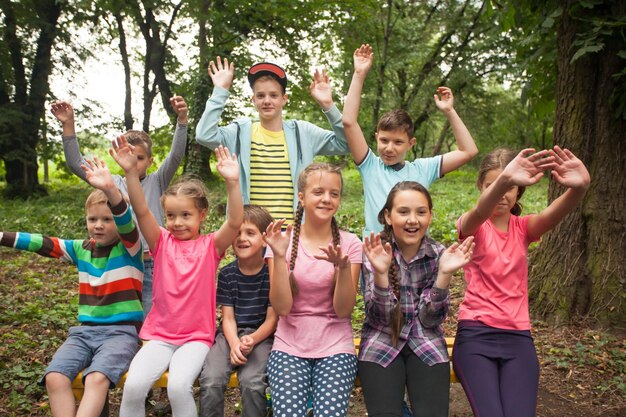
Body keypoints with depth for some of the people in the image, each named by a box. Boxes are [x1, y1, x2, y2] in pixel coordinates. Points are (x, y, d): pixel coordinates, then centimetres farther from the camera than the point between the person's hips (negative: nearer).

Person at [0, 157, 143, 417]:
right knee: (54, 377, -19)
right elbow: (42, 244, 11)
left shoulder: (129, 248, -6)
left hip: (121, 331, -5)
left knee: (96, 378, -31)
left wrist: (111, 190, -44)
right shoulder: (82, 249, 11)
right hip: (85, 330, 5)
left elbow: (127, 224, -26)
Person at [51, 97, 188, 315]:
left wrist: (182, 119, -24)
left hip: (150, 265, -2)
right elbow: (76, 163, 3)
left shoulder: (157, 182, 4)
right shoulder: (113, 183, 8)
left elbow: (176, 156, -10)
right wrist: (68, 125, -7)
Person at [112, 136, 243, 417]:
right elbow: (141, 212, -13)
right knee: (134, 385, -20)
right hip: (159, 334, 2)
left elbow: (235, 222, -19)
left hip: (197, 336, -2)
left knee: (179, 386, -26)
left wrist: (232, 182, -33)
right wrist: (131, 173, -27)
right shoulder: (162, 242, 3)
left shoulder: (211, 245, -2)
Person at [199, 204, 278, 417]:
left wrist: (252, 340, -22)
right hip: (231, 335, 3)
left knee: (252, 382, -28)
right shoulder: (227, 273, 3)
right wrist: (234, 343, -19)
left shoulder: (272, 273, -5)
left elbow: (272, 319, -4)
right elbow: (228, 317, 1)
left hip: (261, 335, -2)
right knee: (210, 381, -23)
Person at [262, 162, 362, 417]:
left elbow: (344, 310, -8)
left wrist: (343, 267, -24)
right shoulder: (283, 241, -3)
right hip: (289, 348, 0)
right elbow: (281, 307, -10)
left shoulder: (349, 243, -3)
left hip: (335, 348, 0)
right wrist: (279, 256, -21)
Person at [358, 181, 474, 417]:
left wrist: (444, 273, -23)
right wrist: (380, 273, -30)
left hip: (426, 343, 2)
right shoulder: (374, 253, -9)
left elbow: (430, 319, -9)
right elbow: (379, 317, -14)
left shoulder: (439, 254, -5)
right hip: (381, 342, -1)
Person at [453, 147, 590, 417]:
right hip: (475, 335, -3)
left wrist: (580, 187, -40)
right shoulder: (472, 227, -2)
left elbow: (553, 214, -17)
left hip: (518, 337, 3)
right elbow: (478, 214, -28)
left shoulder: (523, 227, 6)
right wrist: (502, 181, -50)